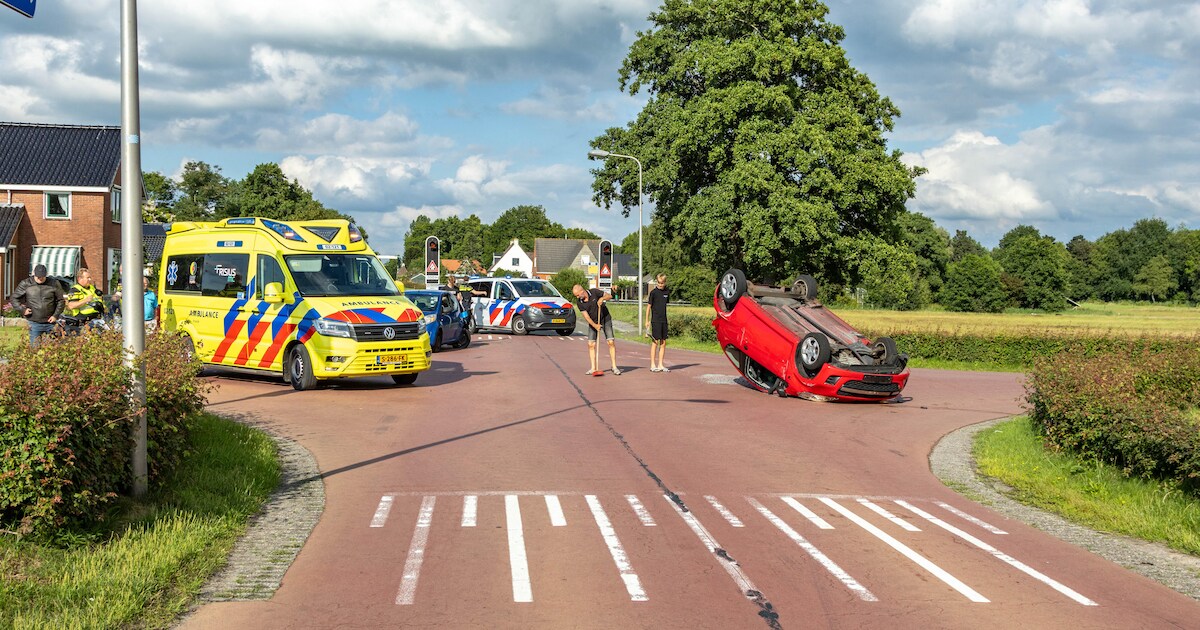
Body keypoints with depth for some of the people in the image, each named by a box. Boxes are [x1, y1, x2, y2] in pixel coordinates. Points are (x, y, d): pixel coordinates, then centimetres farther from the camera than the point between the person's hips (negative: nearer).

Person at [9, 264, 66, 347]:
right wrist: (22, 310, -6)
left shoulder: (53, 284, 1)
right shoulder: (25, 284, 1)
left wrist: (56, 315, -2)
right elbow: (13, 299, 7)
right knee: (35, 348, 1)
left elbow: (60, 301, 7)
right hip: (34, 323, -1)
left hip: (50, 322, 1)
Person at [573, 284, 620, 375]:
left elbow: (609, 296, -9)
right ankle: (593, 368, 0)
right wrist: (594, 325, -28)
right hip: (593, 323, 3)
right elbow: (586, 316, -14)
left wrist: (602, 298, -30)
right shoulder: (580, 302, -10)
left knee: (611, 342, -9)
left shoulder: (594, 292, -17)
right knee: (591, 344, -6)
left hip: (605, 319, -3)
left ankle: (614, 367, -4)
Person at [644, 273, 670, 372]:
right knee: (655, 342, -4)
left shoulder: (667, 291, 7)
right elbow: (649, 306, -4)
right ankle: (653, 365, 1)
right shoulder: (653, 292, -7)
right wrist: (647, 321, -5)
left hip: (664, 320, 5)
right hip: (655, 320, -5)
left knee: (663, 343, 6)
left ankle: (660, 365, 12)